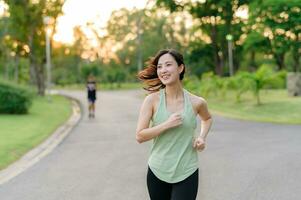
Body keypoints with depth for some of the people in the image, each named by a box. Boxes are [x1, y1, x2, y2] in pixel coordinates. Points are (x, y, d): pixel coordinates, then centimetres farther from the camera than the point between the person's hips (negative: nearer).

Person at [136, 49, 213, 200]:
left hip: (187, 174, 0)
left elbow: (207, 118, 21)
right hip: (157, 172, 0)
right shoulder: (152, 100, -7)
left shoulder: (197, 102, -3)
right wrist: (167, 124, -20)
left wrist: (202, 137, 3)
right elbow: (139, 136, -10)